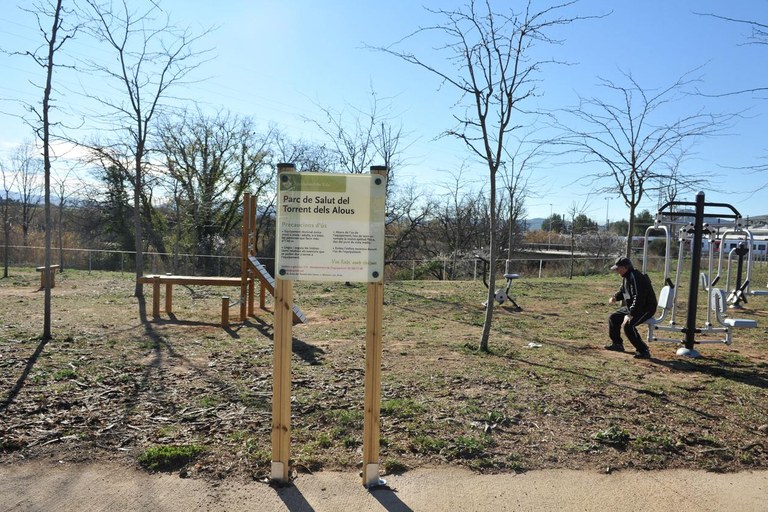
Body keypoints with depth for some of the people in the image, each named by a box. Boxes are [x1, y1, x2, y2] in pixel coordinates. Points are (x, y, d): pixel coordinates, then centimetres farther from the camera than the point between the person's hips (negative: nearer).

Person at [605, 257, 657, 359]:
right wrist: (615, 297, -1)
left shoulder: (635, 277, -26)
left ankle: (643, 351, -17)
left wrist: (631, 314, -37)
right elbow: (622, 291, 22)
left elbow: (639, 298, -33)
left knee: (628, 325, -28)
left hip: (646, 308, -11)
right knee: (613, 318, 12)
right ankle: (617, 344, 27)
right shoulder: (626, 277, 6)